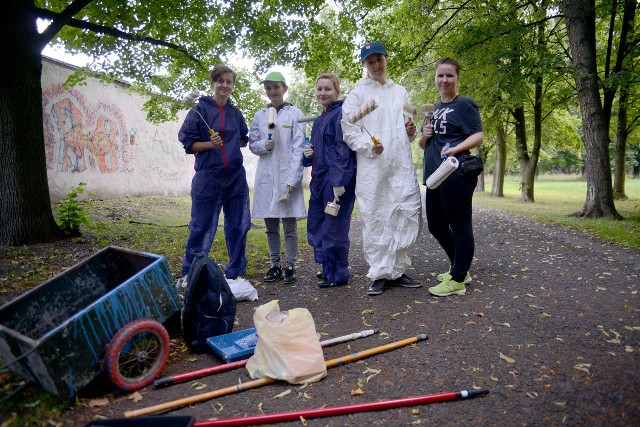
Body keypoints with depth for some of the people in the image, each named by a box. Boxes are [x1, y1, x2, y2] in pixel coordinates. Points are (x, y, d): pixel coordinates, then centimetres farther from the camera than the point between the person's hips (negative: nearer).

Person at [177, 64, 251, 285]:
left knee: (238, 226, 8)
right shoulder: (200, 109, -2)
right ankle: (188, 273, 16)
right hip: (208, 176, -4)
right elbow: (188, 142, -4)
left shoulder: (236, 113, 12)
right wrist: (211, 144, -18)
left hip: (236, 176, 4)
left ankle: (236, 272, 22)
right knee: (201, 226, 1)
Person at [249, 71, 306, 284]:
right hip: (266, 176, 4)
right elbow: (252, 144, 12)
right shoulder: (260, 115, 10)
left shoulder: (295, 114, 0)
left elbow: (298, 148, -6)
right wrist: (265, 144, -11)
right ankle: (275, 265, 21)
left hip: (287, 175, -3)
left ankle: (290, 267, 13)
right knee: (270, 225, 9)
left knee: (290, 224, 1)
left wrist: (292, 179, -14)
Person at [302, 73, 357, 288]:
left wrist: (338, 182, -22)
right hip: (319, 180, 9)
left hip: (337, 180, -9)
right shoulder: (319, 120, 19)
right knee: (315, 226, 14)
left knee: (334, 228, -2)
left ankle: (338, 274, 12)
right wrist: (308, 153, 5)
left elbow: (342, 149, -16)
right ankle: (328, 267, 30)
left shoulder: (341, 113, -7)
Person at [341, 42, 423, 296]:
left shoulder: (401, 92, 20)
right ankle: (379, 274, 8)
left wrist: (411, 131, 4)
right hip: (371, 166, -4)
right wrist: (369, 145, -18)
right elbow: (349, 131, -1)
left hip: (402, 165, 4)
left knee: (409, 214, -1)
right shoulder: (358, 94, 6)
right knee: (375, 220, -3)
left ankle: (397, 270, 13)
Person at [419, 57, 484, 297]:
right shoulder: (436, 108, 21)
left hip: (456, 176, -9)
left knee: (459, 226, -1)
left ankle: (457, 280, 8)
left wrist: (455, 149, -25)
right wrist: (425, 135, 3)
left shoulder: (464, 104, -2)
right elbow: (424, 145, 25)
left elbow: (478, 136, -10)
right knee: (436, 226, 14)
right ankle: (459, 269, 30)